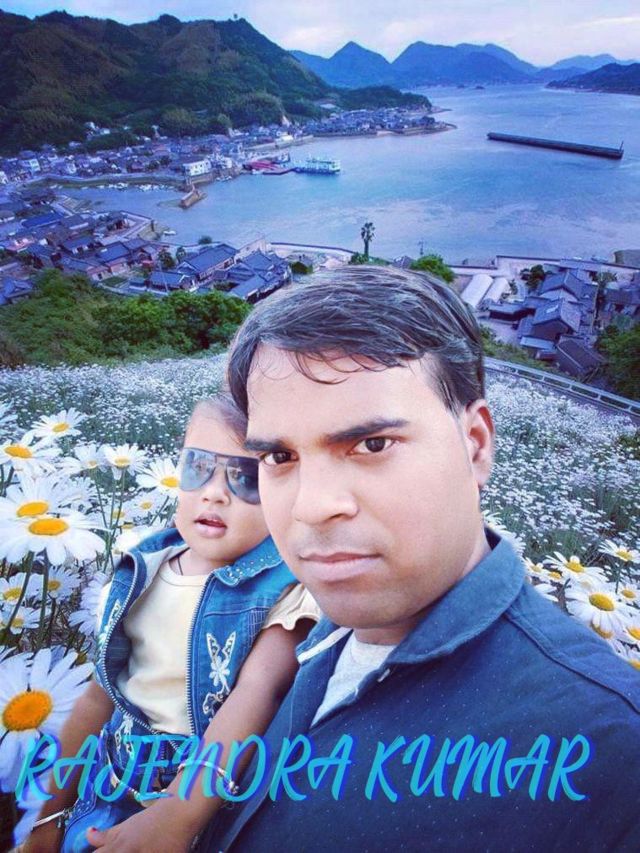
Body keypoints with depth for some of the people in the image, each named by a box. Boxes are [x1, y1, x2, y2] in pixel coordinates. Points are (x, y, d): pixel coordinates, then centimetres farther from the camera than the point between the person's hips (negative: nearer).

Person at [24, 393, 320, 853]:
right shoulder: (143, 574, -2)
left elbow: (257, 695, -29)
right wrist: (50, 811, 9)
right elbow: (101, 695, 4)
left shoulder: (283, 589, -18)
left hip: (219, 804, -4)